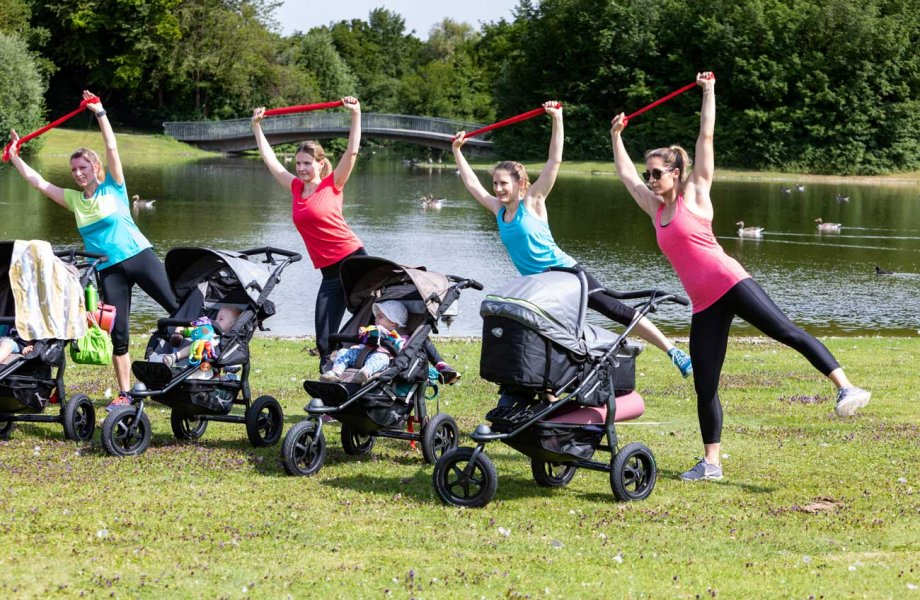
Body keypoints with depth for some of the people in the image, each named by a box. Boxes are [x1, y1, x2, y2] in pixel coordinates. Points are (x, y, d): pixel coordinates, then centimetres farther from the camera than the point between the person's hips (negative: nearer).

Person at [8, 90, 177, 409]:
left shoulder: (113, 187, 1)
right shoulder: (73, 199, 11)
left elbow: (111, 148, -10)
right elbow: (37, 181, 13)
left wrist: (100, 113, -16)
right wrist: (15, 158, 9)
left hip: (139, 256, -3)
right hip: (108, 270, 3)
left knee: (178, 308, -8)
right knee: (117, 334, 3)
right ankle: (124, 393, 10)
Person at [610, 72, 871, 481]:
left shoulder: (695, 195, 3)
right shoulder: (656, 210, 18)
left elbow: (706, 138, 1)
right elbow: (626, 174, 30)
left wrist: (708, 93, 2)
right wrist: (616, 137, 36)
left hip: (729, 283, -6)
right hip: (703, 305, 6)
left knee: (786, 332, -20)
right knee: (704, 387, 3)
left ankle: (846, 389, -28)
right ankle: (711, 463, 6)